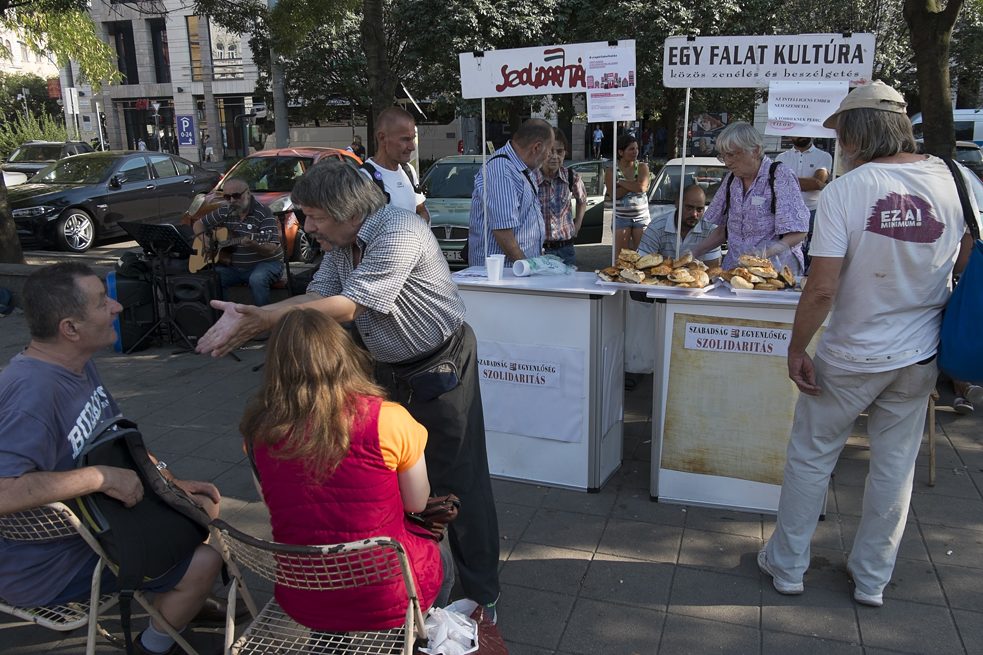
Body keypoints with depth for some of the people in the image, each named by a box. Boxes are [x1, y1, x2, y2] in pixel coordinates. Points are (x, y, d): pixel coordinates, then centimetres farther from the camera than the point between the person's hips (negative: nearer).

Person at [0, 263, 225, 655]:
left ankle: (182, 601, 34)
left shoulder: (79, 366, -1)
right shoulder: (34, 391, -33)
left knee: (204, 505, 12)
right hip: (48, 568, -9)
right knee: (204, 562, -13)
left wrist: (173, 483, 0)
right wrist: (103, 477, -34)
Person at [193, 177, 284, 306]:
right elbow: (199, 224, 18)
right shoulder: (224, 212, 4)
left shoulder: (263, 213, -14)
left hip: (265, 263, -5)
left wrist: (253, 245, -41)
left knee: (257, 280, -37)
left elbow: (272, 250, -21)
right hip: (233, 266, 5)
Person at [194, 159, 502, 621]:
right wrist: (249, 315, -15)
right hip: (389, 369, 9)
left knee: (458, 481, 0)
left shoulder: (400, 233, -27)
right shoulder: (341, 242, 2)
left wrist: (265, 320, -29)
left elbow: (349, 306, -30)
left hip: (441, 366, -9)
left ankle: (481, 595, 16)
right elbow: (317, 294, -1)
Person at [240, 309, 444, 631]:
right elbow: (417, 504, -6)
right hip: (387, 601, -3)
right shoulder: (389, 419, -20)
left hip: (301, 602, 4)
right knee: (438, 556, 29)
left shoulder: (259, 428, -10)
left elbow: (277, 504, 4)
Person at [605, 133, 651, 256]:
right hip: (621, 218, -1)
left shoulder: (642, 167, 1)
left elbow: (641, 187, -17)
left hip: (641, 217, 1)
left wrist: (620, 182, -11)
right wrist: (633, 186, -17)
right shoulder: (612, 170, -2)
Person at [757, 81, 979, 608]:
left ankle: (787, 565, 27)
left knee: (810, 457, 13)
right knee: (894, 466, 17)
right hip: (919, 357, 5)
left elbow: (822, 289, -22)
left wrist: (796, 348, -9)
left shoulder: (845, 191, -18)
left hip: (851, 357, -4)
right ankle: (872, 578, 32)